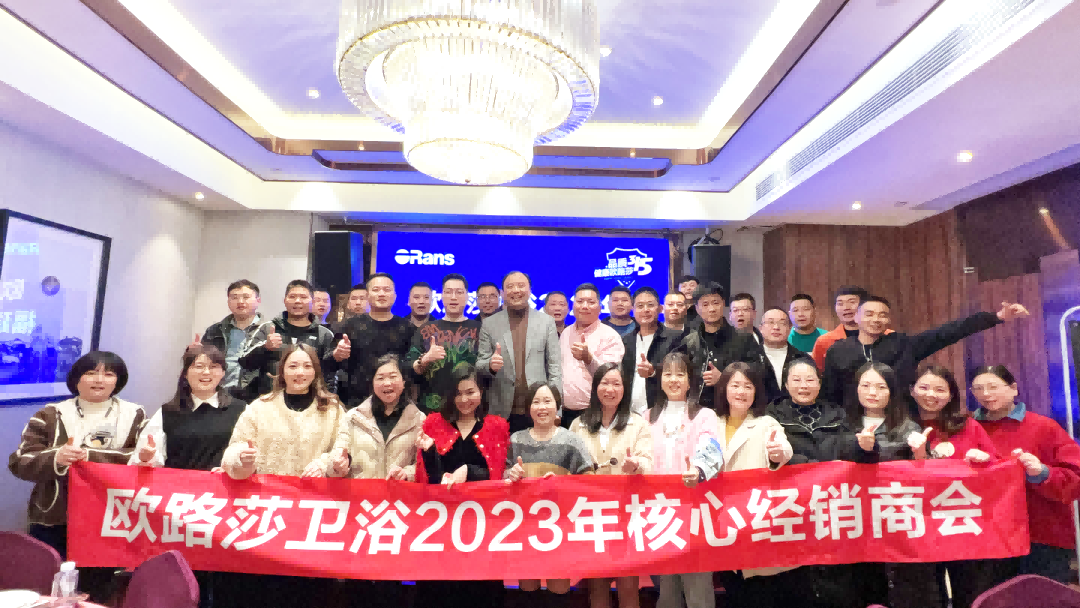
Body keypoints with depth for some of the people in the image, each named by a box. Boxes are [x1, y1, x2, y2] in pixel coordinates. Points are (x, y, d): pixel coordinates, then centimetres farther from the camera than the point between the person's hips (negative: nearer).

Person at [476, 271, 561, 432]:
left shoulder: (546, 321, 5)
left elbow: (555, 366, 3)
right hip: (502, 412, 0)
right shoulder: (489, 324, 4)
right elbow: (479, 365, 5)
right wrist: (491, 365, -18)